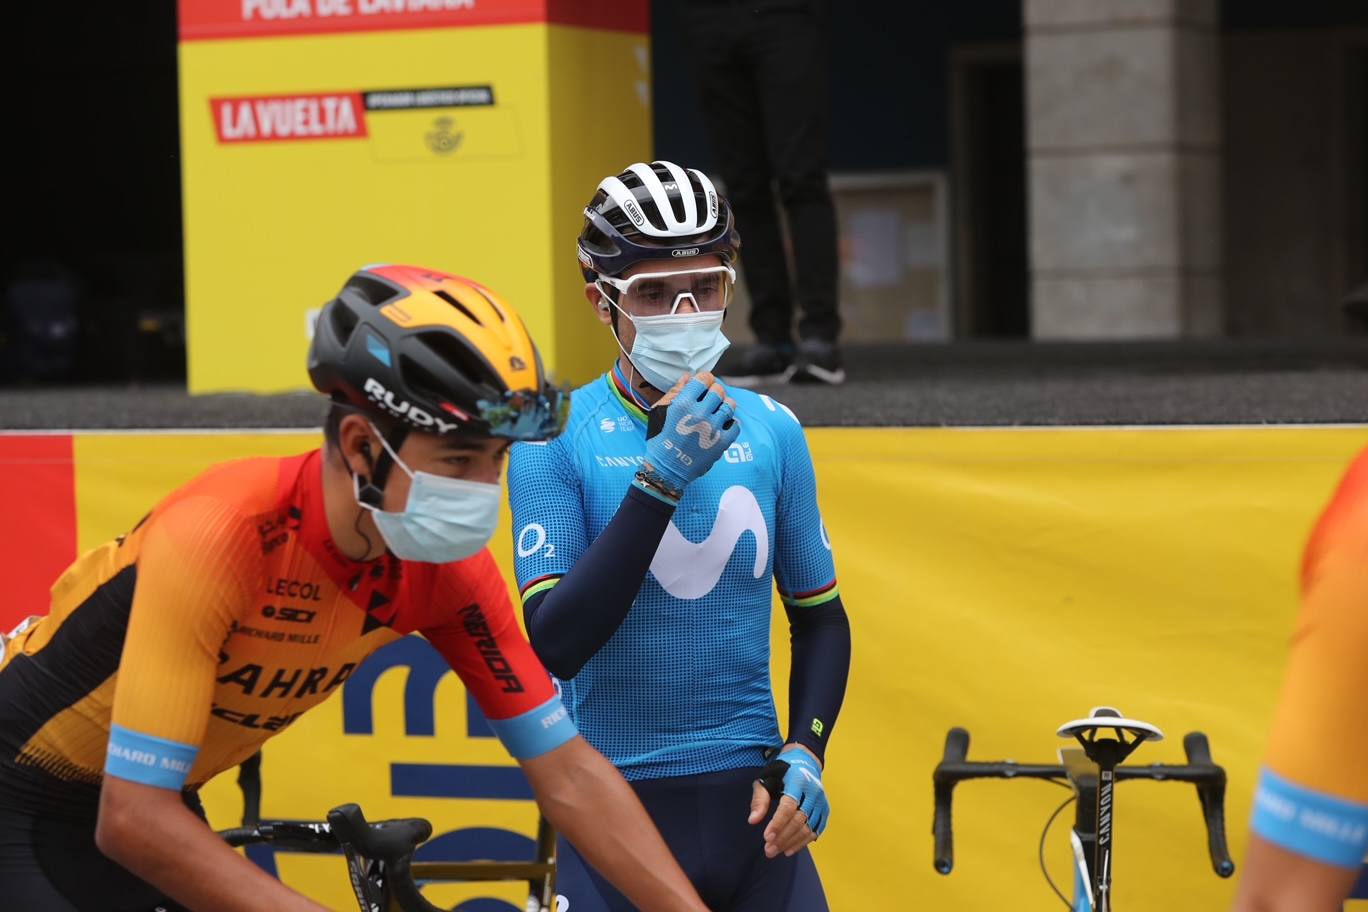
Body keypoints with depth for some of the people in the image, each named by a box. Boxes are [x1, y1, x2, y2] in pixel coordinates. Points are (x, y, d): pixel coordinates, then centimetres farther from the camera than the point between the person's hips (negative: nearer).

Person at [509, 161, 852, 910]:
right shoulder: (557, 440, -6)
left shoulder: (771, 431, 5)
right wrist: (660, 478, -21)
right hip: (617, 802, -3)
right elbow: (554, 644, -15)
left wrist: (804, 752, -2)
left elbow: (820, 617, 14)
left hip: (748, 801, 3)